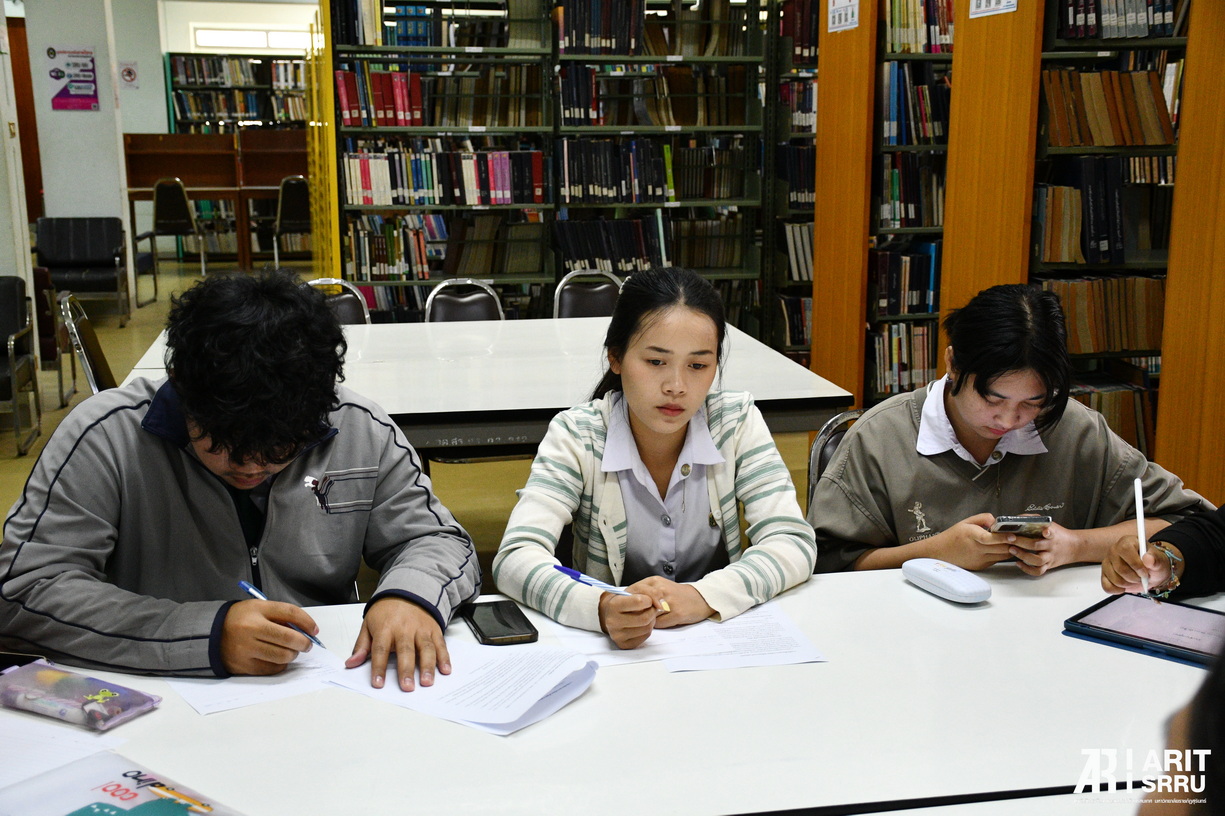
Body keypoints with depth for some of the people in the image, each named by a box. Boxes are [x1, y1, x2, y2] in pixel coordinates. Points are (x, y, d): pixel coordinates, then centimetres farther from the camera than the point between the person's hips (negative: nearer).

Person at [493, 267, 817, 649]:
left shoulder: (737, 422, -6)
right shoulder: (575, 435, -10)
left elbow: (794, 543, -11)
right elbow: (514, 558, -20)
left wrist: (704, 596, -29)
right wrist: (600, 609, -39)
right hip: (610, 647, 0)